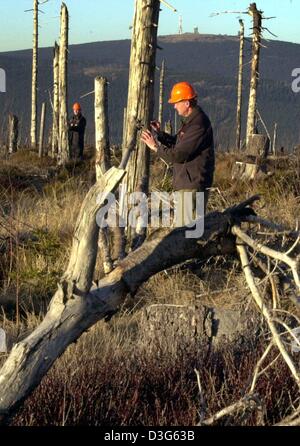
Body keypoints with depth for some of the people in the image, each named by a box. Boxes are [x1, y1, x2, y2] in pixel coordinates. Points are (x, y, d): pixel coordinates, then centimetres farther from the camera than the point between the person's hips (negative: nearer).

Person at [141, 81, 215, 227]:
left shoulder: (198, 124, -21)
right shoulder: (191, 120, 14)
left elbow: (178, 154, -23)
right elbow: (177, 143, 22)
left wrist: (155, 147, -11)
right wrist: (160, 134, 6)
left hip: (192, 184, -11)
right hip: (187, 183, 11)